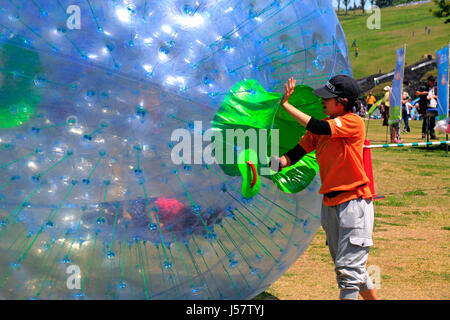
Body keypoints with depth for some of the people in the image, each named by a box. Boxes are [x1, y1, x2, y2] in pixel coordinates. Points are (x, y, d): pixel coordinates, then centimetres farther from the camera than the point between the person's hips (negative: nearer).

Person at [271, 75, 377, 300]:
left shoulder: (353, 122, -13)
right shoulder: (321, 126, 9)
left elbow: (317, 128, -25)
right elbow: (297, 152, 3)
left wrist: (286, 104, -20)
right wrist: (280, 162, -18)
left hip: (354, 202, -8)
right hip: (329, 204, 8)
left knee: (348, 268, -9)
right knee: (345, 267, 17)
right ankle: (372, 297, 33)